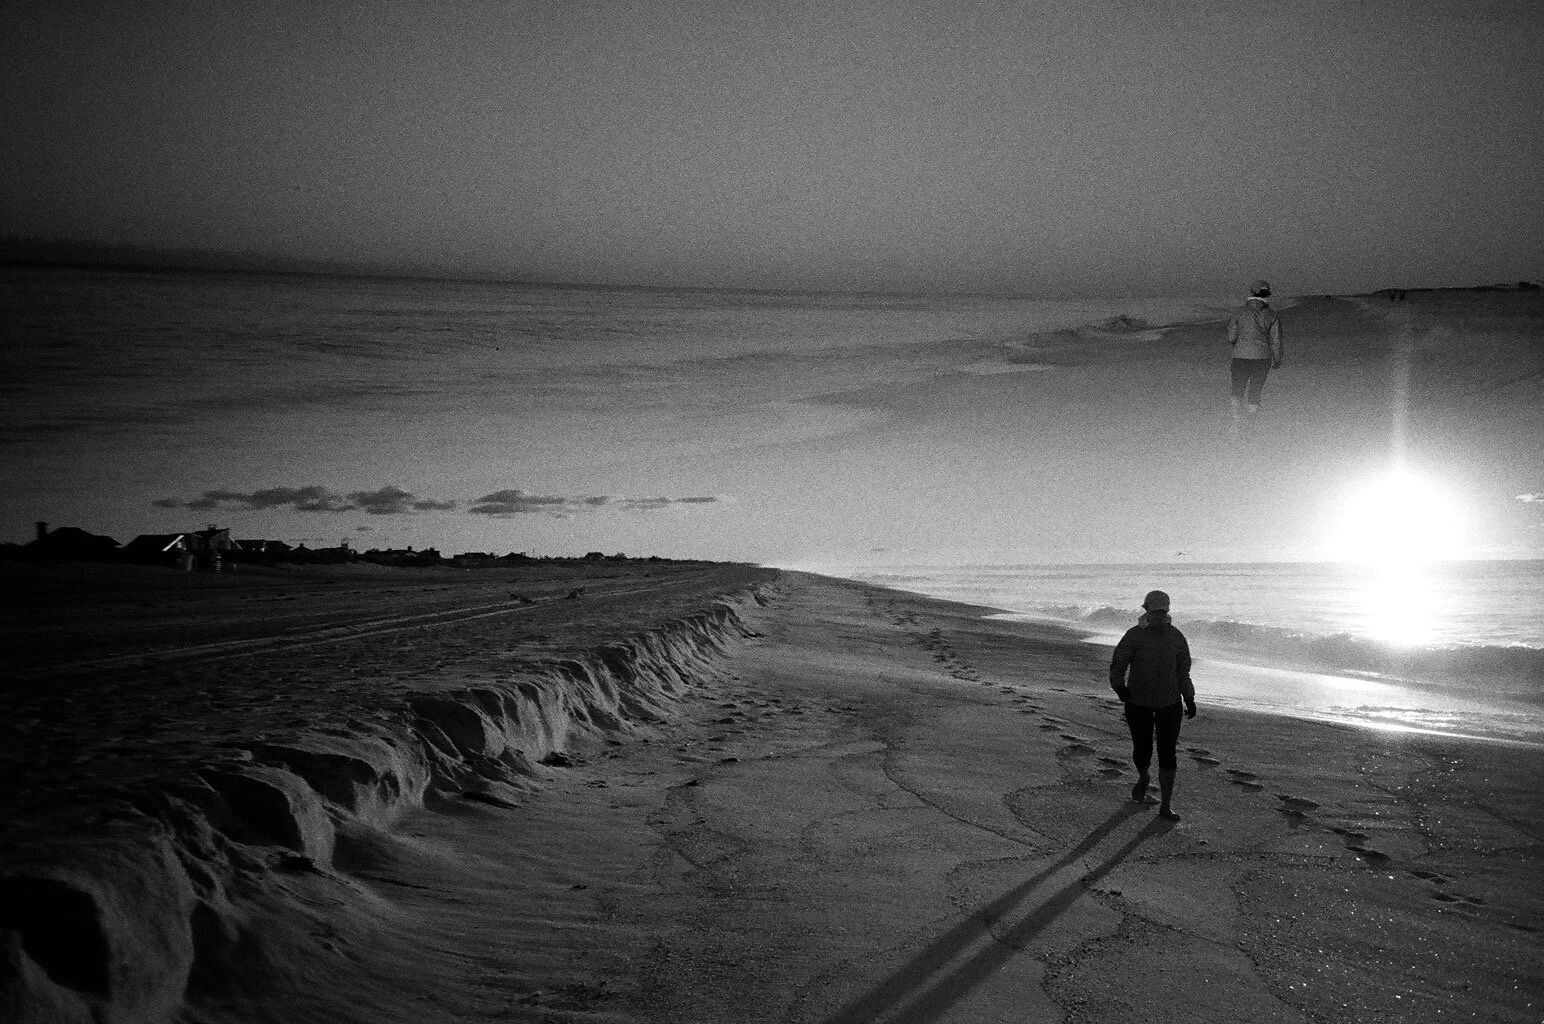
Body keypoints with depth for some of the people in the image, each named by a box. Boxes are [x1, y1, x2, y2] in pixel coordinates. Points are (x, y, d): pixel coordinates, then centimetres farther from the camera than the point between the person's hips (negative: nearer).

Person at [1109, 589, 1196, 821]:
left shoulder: (1176, 637, -3)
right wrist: (1120, 687, -30)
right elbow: (1117, 666, -11)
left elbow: (1183, 670, 7)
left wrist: (1190, 700, 6)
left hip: (1169, 702, 1)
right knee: (1142, 749, 8)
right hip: (1138, 702, -1)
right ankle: (1143, 778, 45)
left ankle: (1166, 806, 0)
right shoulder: (1134, 636, -12)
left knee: (1167, 753, -5)